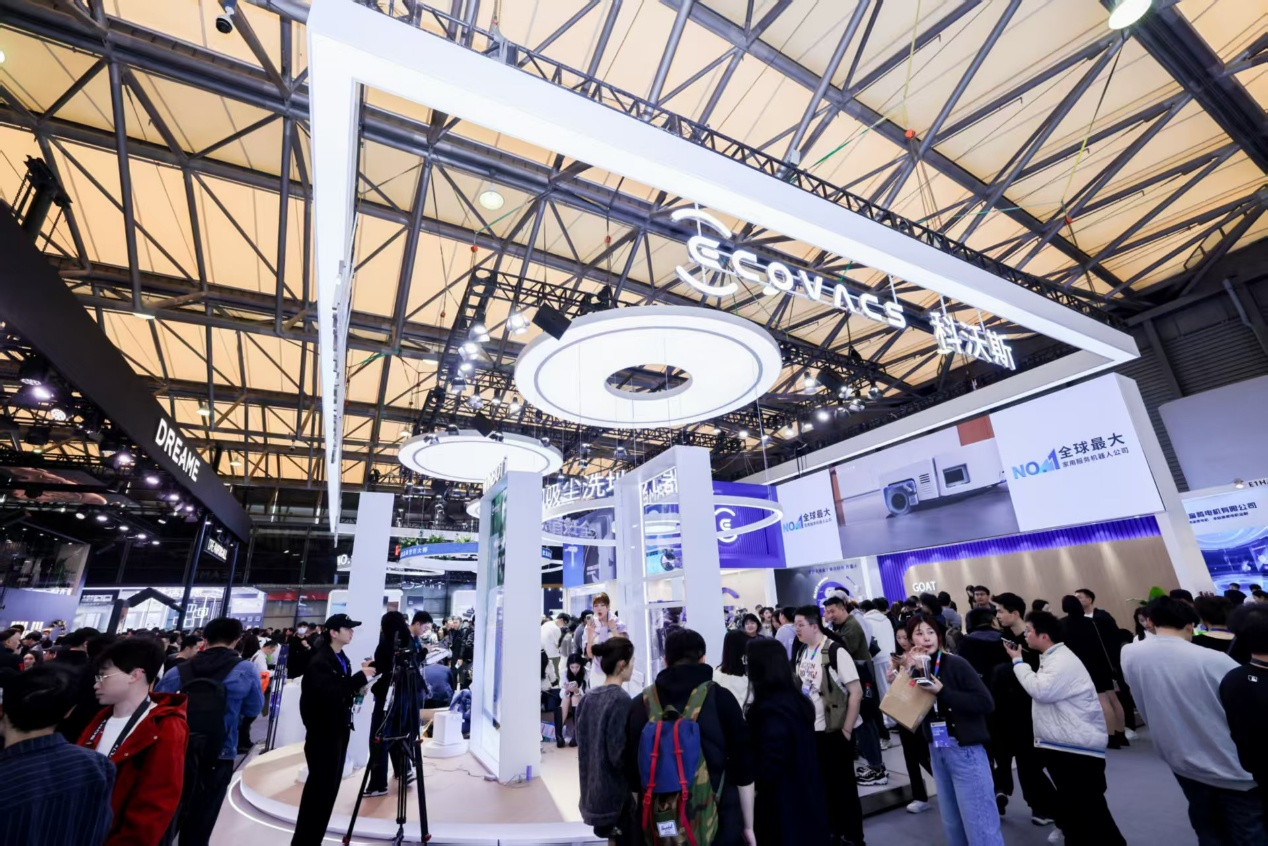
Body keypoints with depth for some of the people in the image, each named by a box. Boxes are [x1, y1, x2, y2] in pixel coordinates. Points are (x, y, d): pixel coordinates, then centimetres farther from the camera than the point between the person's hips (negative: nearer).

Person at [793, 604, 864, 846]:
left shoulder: (835, 652, -18)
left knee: (843, 785, 9)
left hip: (834, 731, -6)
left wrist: (846, 730, -15)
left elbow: (856, 692, -17)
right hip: (810, 730, 6)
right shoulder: (801, 652, 2)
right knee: (823, 784, 17)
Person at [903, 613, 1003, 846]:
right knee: (952, 822, 18)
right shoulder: (916, 670, 2)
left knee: (979, 822, 2)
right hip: (936, 751, 6)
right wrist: (910, 673, -12)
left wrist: (942, 692, -23)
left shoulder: (956, 664, -12)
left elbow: (986, 703, -18)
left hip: (965, 749, -5)